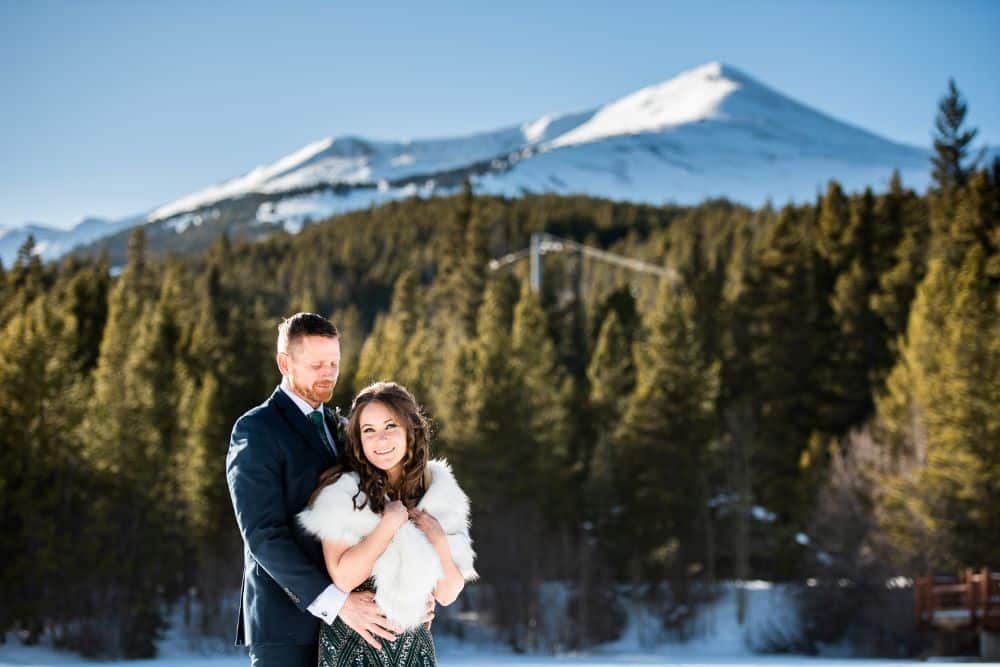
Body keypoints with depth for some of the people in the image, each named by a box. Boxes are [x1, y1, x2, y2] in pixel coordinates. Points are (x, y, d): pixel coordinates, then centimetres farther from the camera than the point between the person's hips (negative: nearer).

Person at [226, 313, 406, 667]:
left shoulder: (339, 427, 17)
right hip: (287, 623, -7)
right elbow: (264, 535, -16)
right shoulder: (256, 430, -7)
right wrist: (337, 601, -24)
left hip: (340, 622, 7)